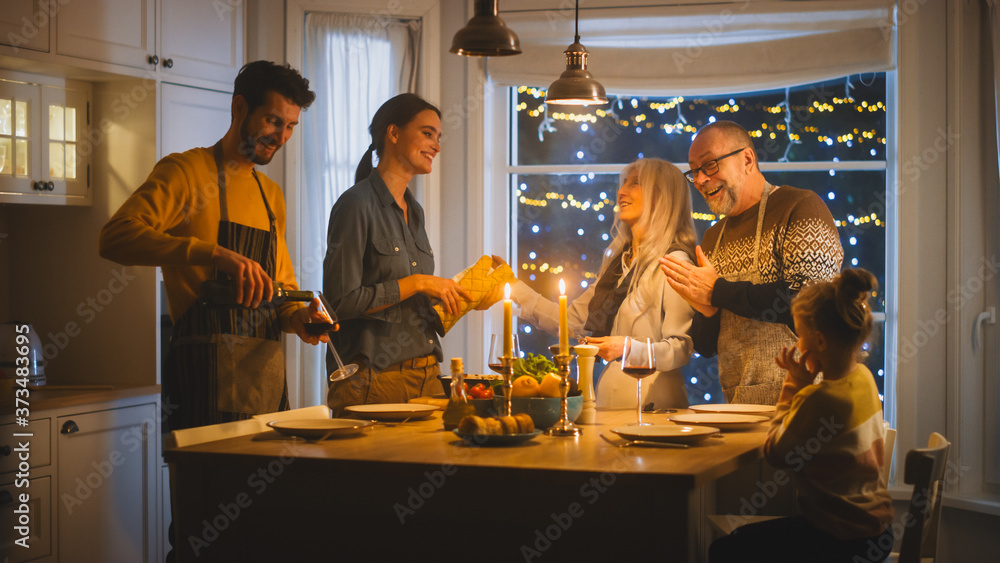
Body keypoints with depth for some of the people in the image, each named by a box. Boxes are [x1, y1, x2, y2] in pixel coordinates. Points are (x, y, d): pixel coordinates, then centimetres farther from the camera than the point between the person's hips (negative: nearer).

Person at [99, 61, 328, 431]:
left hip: (266, 366, 7)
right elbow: (116, 237, -18)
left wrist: (297, 317, 3)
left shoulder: (271, 196, 22)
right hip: (208, 365, -7)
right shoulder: (186, 171, -1)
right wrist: (215, 253, -28)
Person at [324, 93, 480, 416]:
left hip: (426, 376, 8)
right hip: (374, 378, -8)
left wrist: (466, 299, 7)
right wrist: (417, 283, -14)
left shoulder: (414, 211, 16)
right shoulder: (357, 205, -10)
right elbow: (341, 301, -17)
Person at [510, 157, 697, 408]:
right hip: (610, 396, 6)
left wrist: (628, 348, -26)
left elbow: (682, 349, -13)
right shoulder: (617, 260, 16)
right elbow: (574, 319, 14)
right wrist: (515, 289, 12)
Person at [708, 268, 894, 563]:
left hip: (842, 538, -10)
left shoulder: (820, 398, -26)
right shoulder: (863, 377, 2)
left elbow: (775, 453, -11)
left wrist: (794, 384, -10)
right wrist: (802, 385, 3)